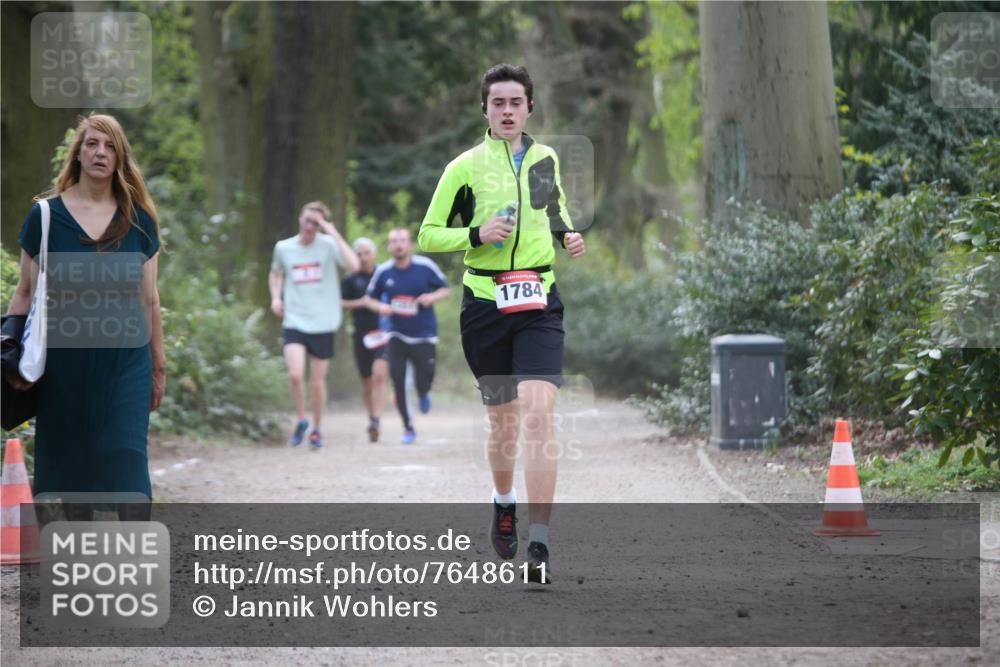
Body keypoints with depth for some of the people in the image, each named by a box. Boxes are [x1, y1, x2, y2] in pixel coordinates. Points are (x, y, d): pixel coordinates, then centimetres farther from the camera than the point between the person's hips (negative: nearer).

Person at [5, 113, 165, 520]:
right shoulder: (45, 215, 1)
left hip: (125, 361, 0)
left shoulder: (139, 220, 5)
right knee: (71, 464, 6)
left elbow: (149, 299, 10)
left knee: (127, 460, -9)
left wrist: (159, 365, 11)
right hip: (64, 361, 0)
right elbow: (25, 293, 4)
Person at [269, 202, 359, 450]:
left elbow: (353, 265, -23)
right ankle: (301, 419, 8)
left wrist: (334, 233, -21)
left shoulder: (328, 245, -5)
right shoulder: (283, 247, 4)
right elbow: (276, 274, 24)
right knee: (295, 375, -17)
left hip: (322, 324, -1)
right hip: (294, 322, 1)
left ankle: (317, 429, 27)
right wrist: (276, 296, 5)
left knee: (318, 381, 7)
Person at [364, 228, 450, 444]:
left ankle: (424, 394, 34)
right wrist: (379, 307, -13)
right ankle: (408, 428, 10)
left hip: (424, 335, -1)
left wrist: (433, 297, -17)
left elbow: (446, 289, 4)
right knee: (397, 382, -6)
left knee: (423, 384, -5)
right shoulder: (383, 271, -3)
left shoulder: (425, 266, -7)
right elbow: (369, 298, 9)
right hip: (397, 335, 1)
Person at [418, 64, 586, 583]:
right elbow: (428, 235, 3)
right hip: (485, 303, -1)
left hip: (539, 305, 1)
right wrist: (477, 234, -13)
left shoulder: (546, 160, 11)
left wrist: (568, 236, 10)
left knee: (537, 414, -16)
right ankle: (503, 502, 40)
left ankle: (539, 545, -18)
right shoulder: (465, 167, 1)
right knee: (503, 422, 9)